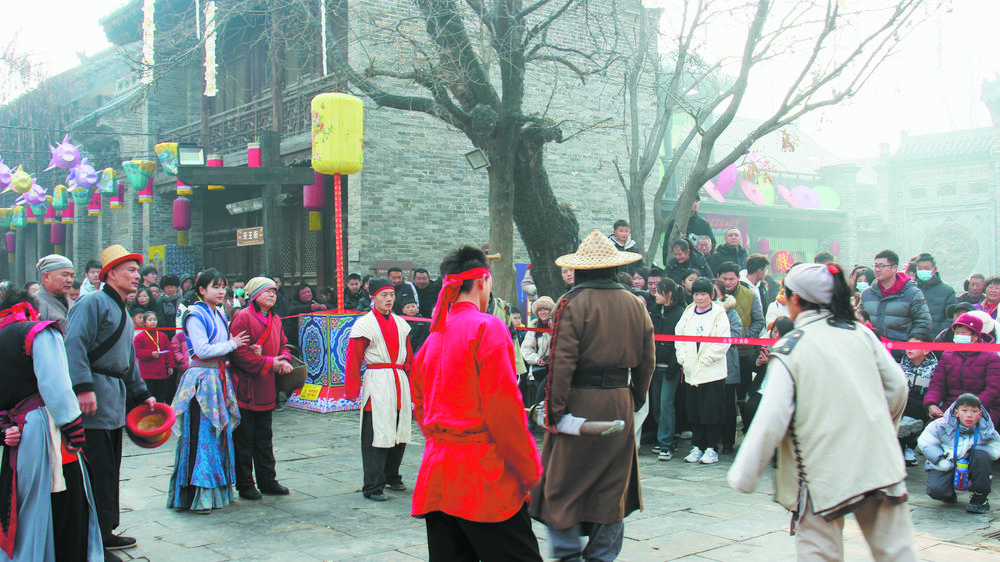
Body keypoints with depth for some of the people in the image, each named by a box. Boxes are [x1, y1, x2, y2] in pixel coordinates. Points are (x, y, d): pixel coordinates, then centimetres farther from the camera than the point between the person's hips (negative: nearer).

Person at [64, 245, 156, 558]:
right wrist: (83, 387, -28)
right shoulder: (93, 302, -8)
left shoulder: (123, 313, 23)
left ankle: (105, 533, 25)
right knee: (97, 471, -8)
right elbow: (75, 345, -20)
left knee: (111, 471, 15)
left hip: (114, 400, 10)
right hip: (95, 400, -10)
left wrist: (142, 394, 28)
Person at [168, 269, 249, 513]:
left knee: (220, 433, 9)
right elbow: (202, 350, -17)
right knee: (202, 436, -8)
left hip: (220, 378, 8)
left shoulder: (220, 316, 17)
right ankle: (197, 495, -5)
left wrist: (233, 346, 2)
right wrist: (232, 344, -8)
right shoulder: (195, 316, -8)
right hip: (202, 379, -8)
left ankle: (216, 490, 16)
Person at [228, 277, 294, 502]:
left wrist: (284, 360, -4)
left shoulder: (275, 320, 14)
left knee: (264, 438, 15)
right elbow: (239, 353, -19)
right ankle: (245, 485, 10)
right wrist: (269, 363, -19)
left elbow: (283, 345, 19)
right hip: (245, 388, -8)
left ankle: (268, 481, 24)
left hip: (266, 388, 8)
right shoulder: (243, 317, -12)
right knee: (244, 439, 1)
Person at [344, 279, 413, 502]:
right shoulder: (364, 324, -4)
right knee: (376, 436, -5)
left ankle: (392, 476, 30)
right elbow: (353, 360, -5)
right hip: (376, 384, -6)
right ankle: (373, 487, 2)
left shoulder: (401, 324, 13)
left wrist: (409, 384, 16)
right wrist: (352, 390, -9)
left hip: (400, 383, 6)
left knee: (400, 433, 11)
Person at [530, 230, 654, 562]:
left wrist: (554, 410, -11)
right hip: (620, 403, 5)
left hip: (579, 401, -5)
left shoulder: (572, 304, -10)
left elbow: (561, 362, -16)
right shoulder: (636, 305, 6)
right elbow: (647, 362, 11)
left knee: (562, 482, 7)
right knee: (612, 486, 13)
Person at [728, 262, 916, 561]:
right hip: (879, 463, 4)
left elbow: (770, 420, -11)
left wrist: (743, 476, -2)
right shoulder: (861, 333, 5)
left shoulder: (788, 350, -8)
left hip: (824, 474, -4)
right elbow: (896, 386, 11)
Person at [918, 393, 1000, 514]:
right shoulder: (941, 426, -12)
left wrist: (974, 449, -22)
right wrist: (941, 459, -19)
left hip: (970, 467, 2)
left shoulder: (986, 430, -8)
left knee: (981, 455, -30)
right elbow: (925, 443, -5)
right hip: (946, 467, -1)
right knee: (936, 490, -29)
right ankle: (950, 495, 15)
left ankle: (980, 497, -12)